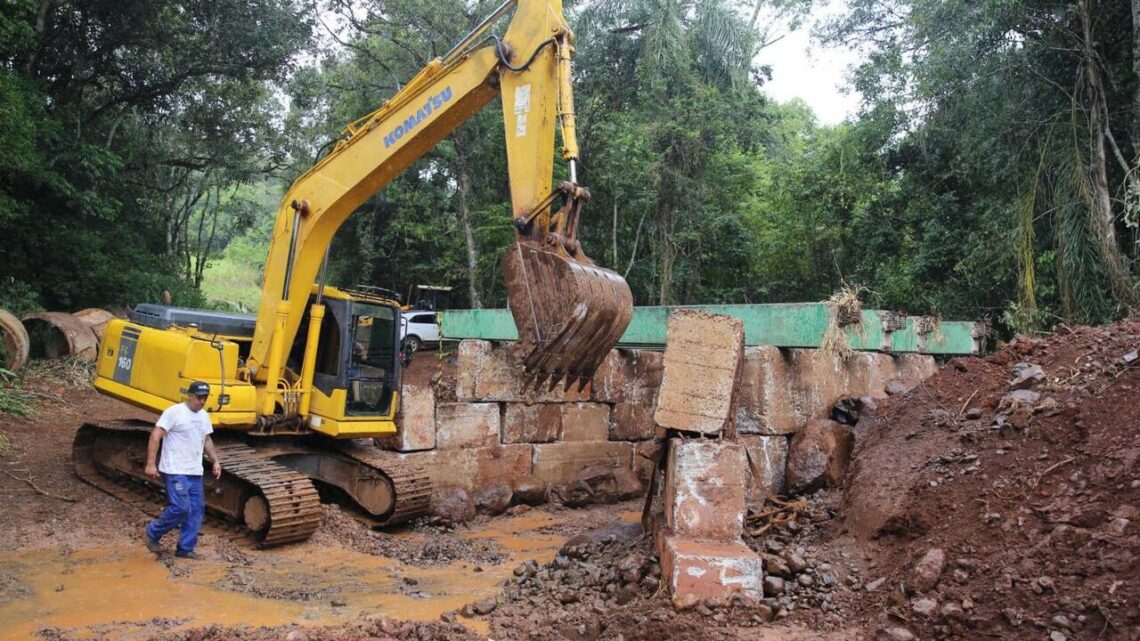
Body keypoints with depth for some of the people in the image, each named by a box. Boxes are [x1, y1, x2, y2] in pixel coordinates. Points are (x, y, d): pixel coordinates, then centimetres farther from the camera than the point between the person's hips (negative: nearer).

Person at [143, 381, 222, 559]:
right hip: (175, 471, -8)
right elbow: (155, 436, -14)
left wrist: (216, 461, 14)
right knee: (180, 508, -13)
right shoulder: (174, 412, -11)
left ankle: (185, 549, 14)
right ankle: (153, 534, 12)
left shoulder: (204, 416, 13)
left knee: (196, 510, 5)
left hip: (195, 472, 8)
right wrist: (151, 464, -19)